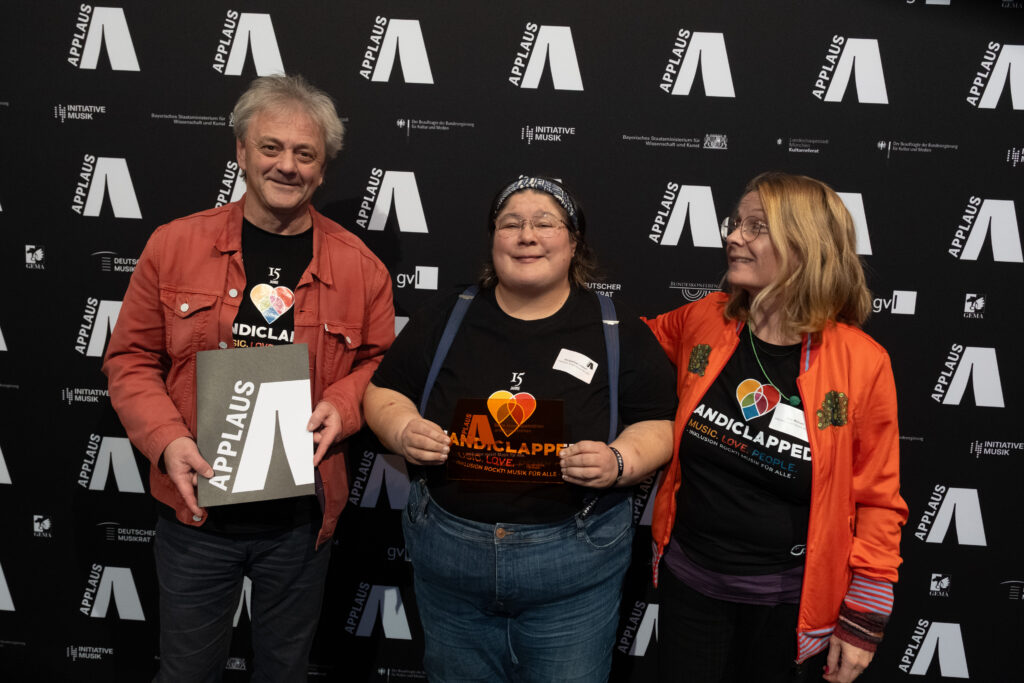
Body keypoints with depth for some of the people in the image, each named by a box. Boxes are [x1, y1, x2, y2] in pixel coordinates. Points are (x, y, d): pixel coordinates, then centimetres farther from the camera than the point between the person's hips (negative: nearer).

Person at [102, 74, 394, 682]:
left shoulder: (359, 266, -4)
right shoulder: (175, 245, -4)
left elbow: (381, 363, 6)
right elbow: (132, 360, 0)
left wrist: (342, 406, -14)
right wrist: (167, 440, -15)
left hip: (302, 517, 1)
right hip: (197, 508, 0)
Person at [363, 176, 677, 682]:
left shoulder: (620, 333, -2)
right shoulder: (443, 319, 3)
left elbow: (660, 426, 0)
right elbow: (383, 393, 8)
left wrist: (619, 461, -20)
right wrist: (404, 431, -13)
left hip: (575, 564, -1)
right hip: (448, 554, 2)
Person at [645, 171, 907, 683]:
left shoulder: (862, 363, -14)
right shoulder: (703, 321, -6)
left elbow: (877, 502, -7)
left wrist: (862, 622, -4)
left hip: (787, 597, -2)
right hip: (688, 578, 3)